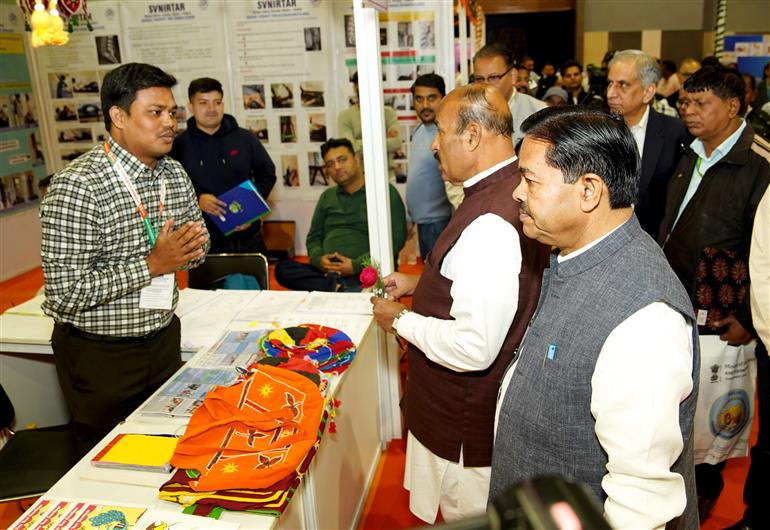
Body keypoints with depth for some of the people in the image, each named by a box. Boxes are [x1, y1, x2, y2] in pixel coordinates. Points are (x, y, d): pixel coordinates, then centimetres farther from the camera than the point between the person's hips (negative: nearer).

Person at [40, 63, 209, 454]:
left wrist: (193, 248, -11)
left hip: (163, 339, 6)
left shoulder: (174, 174, 1)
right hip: (100, 357, -6)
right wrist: (152, 265, -26)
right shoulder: (76, 186, -22)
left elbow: (195, 250, 12)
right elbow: (64, 295, -24)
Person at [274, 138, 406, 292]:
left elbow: (396, 239, -4)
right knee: (282, 269, -22)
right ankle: (342, 287, -28)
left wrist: (356, 265, -14)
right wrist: (318, 259, -2)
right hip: (327, 271, 7)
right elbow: (314, 237, 23)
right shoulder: (327, 197, 22)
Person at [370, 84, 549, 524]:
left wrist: (401, 320, -18)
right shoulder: (515, 189, 0)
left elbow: (474, 348, -33)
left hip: (468, 424, -9)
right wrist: (419, 284, 8)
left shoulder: (488, 225, -33)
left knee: (466, 517, 16)